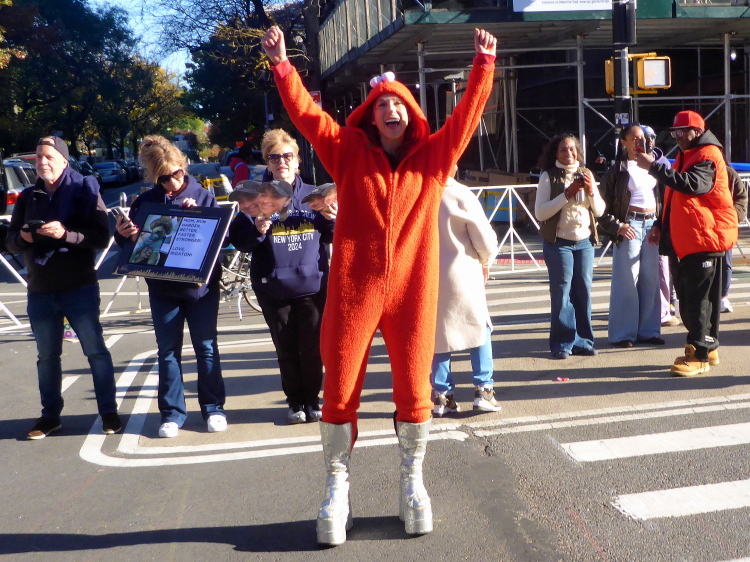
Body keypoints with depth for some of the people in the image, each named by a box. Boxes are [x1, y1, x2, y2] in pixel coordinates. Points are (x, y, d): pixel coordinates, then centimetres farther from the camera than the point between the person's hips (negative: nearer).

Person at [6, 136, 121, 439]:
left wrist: (65, 233, -25)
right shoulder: (28, 197, 10)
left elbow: (102, 237, -11)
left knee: (96, 351, 1)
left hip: (79, 288, -4)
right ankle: (50, 415, 23)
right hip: (40, 291, 4)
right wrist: (23, 237, -12)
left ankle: (109, 412, 11)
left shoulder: (84, 190, -3)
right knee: (47, 355, 12)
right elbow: (10, 241, 11)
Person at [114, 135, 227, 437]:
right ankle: (172, 413, 16)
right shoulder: (144, 202, 2)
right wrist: (124, 233, -16)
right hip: (162, 288, 2)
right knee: (168, 351, 7)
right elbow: (131, 242, 6)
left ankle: (213, 407, 18)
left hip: (201, 285, -1)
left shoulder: (203, 196, -3)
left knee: (206, 348, 7)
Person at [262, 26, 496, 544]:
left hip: (413, 289, 1)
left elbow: (468, 113, 8)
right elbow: (308, 114, 1)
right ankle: (337, 488, 17)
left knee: (415, 388, 7)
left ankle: (413, 482, 26)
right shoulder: (350, 154, 8)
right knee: (340, 388, 3)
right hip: (354, 288, 0)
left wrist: (484, 65, 2)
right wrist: (281, 64, -6)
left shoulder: (433, 157, 10)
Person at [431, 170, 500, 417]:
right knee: (479, 328, 14)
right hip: (463, 275, -2)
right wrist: (485, 261, 12)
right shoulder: (462, 196, -13)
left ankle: (442, 396, 13)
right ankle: (483, 389, 11)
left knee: (437, 332, 11)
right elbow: (485, 240, -9)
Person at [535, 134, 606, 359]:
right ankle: (562, 343, 5)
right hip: (559, 243, -4)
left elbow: (599, 210, 11)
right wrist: (567, 193, -15)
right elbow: (540, 213, -10)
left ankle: (583, 341, 15)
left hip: (585, 241, 4)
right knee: (562, 293, -4)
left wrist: (591, 191, -7)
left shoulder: (586, 175, 11)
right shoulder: (549, 177, -2)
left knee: (584, 292, 6)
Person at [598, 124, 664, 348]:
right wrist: (617, 226, -13)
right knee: (627, 280, -3)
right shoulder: (617, 171, -2)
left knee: (651, 280, 6)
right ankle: (623, 333, 4)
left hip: (652, 225, 5)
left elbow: (662, 196, 17)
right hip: (630, 226, -5)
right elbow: (602, 206, -3)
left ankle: (648, 330, 15)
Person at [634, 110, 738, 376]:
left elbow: (692, 184, -29)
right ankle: (708, 347, 22)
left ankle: (699, 355, -3)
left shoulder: (708, 156, -10)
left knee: (700, 299, -7)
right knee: (687, 299, 12)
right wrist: (660, 224, 17)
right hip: (682, 241, 10)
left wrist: (654, 166, -28)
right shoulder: (684, 156, 20)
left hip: (705, 238, -10)